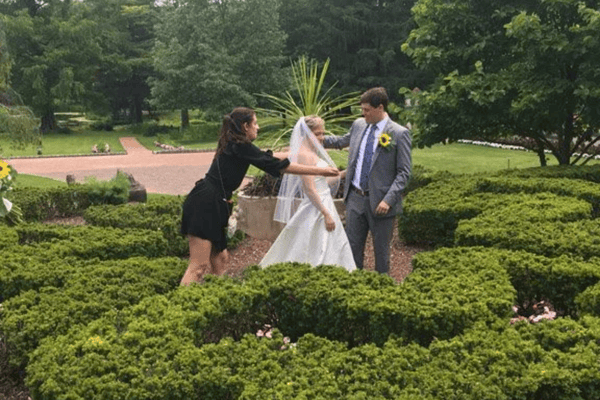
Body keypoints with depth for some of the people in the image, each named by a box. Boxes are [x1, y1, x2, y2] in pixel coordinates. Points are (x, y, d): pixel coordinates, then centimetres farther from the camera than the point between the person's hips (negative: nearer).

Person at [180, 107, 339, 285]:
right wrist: (320, 171, -4)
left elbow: (266, 157, 27)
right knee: (198, 266, -11)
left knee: (220, 260, 13)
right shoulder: (240, 147, -12)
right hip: (206, 205, -10)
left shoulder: (233, 145, 15)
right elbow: (279, 165, -11)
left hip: (212, 205, 10)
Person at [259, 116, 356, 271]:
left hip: (323, 206, 10)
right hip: (316, 212, -10)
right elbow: (310, 190, -22)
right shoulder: (304, 155, -16)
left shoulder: (313, 154, 14)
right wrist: (326, 214, -23)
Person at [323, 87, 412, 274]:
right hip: (355, 198, 5)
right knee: (353, 246, 11)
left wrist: (389, 200, -19)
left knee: (381, 250, 7)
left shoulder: (399, 134, -11)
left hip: (380, 202, -5)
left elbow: (404, 172, -11)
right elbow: (343, 141, 28)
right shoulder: (358, 125, 6)